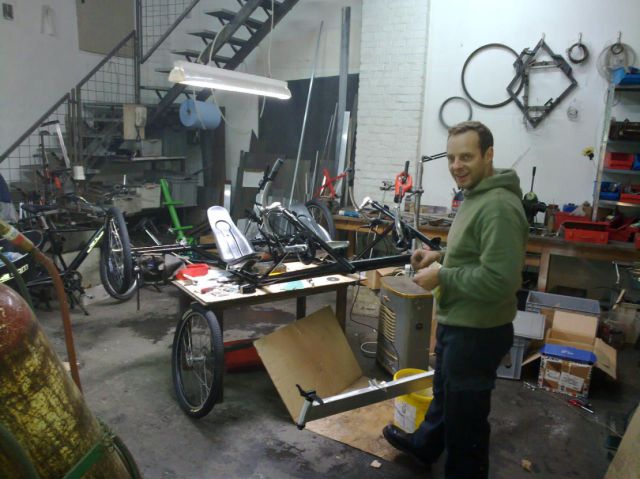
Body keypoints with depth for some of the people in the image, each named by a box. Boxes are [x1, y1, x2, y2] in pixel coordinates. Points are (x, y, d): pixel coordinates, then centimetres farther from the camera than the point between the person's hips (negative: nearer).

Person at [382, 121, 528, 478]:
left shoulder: (499, 206, -26)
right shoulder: (477, 196, 8)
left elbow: (499, 279, -31)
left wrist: (441, 276, -21)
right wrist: (440, 255, 4)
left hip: (478, 331, -11)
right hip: (457, 322, 11)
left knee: (465, 414, 8)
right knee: (443, 392, 30)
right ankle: (424, 445, 53)